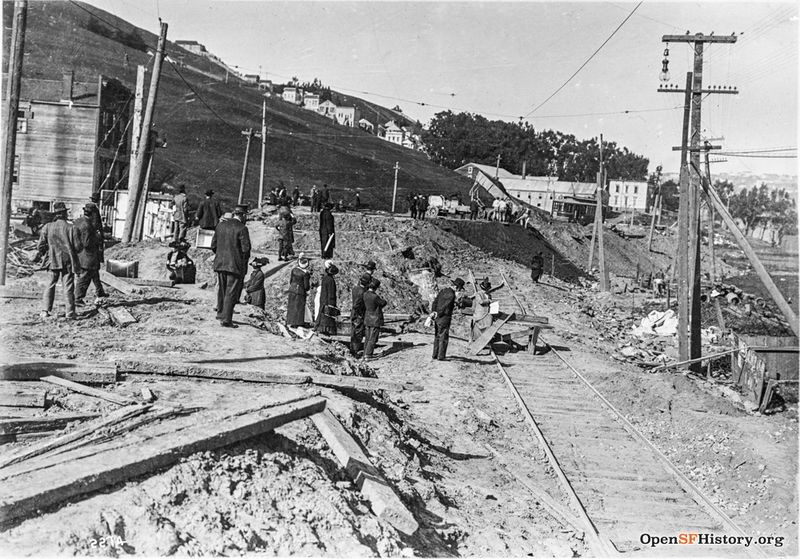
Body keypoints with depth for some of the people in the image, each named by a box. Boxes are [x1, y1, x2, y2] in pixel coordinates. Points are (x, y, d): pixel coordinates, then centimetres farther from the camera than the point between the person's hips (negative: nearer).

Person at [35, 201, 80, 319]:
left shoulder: (47, 227, -3)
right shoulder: (71, 228, -10)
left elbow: (41, 245, 1)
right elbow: (77, 247, -8)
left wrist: (39, 255, 20)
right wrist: (73, 251, 15)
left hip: (53, 261, 2)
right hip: (68, 261, -2)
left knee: (50, 285, 13)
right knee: (68, 287, 4)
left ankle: (45, 311, 10)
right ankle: (70, 313, 8)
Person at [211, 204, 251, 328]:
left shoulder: (221, 225, 6)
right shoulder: (242, 229, -13)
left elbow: (213, 245, 9)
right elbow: (246, 249, -16)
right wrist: (244, 261, 1)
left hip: (220, 264, 6)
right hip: (235, 266, -6)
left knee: (221, 290, 21)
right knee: (231, 293, 0)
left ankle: (220, 314, 35)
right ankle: (226, 320, 0)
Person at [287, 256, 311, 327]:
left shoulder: (294, 270, -3)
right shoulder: (306, 273, -19)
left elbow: (290, 280, 7)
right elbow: (306, 286, -16)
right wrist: (307, 289, 6)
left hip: (292, 290, 5)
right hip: (300, 291, -5)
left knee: (291, 306, 16)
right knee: (299, 307, 7)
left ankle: (289, 322, 24)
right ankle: (296, 324, 11)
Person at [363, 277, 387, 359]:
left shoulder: (365, 295, -2)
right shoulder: (375, 297, -23)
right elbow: (384, 303, -8)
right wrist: (381, 298, 12)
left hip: (367, 319, 7)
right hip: (375, 320, -7)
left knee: (367, 338, 16)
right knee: (372, 339, 0)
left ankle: (365, 354, 20)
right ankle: (368, 355, -2)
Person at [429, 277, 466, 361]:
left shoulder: (443, 290, 11)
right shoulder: (451, 295, -16)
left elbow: (435, 302, 8)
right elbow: (444, 306, -19)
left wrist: (433, 312, 2)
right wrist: (438, 314, -7)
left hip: (437, 318, 8)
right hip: (444, 318, -8)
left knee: (437, 337, 15)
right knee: (443, 337, 0)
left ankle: (435, 355, 19)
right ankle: (441, 356, 2)